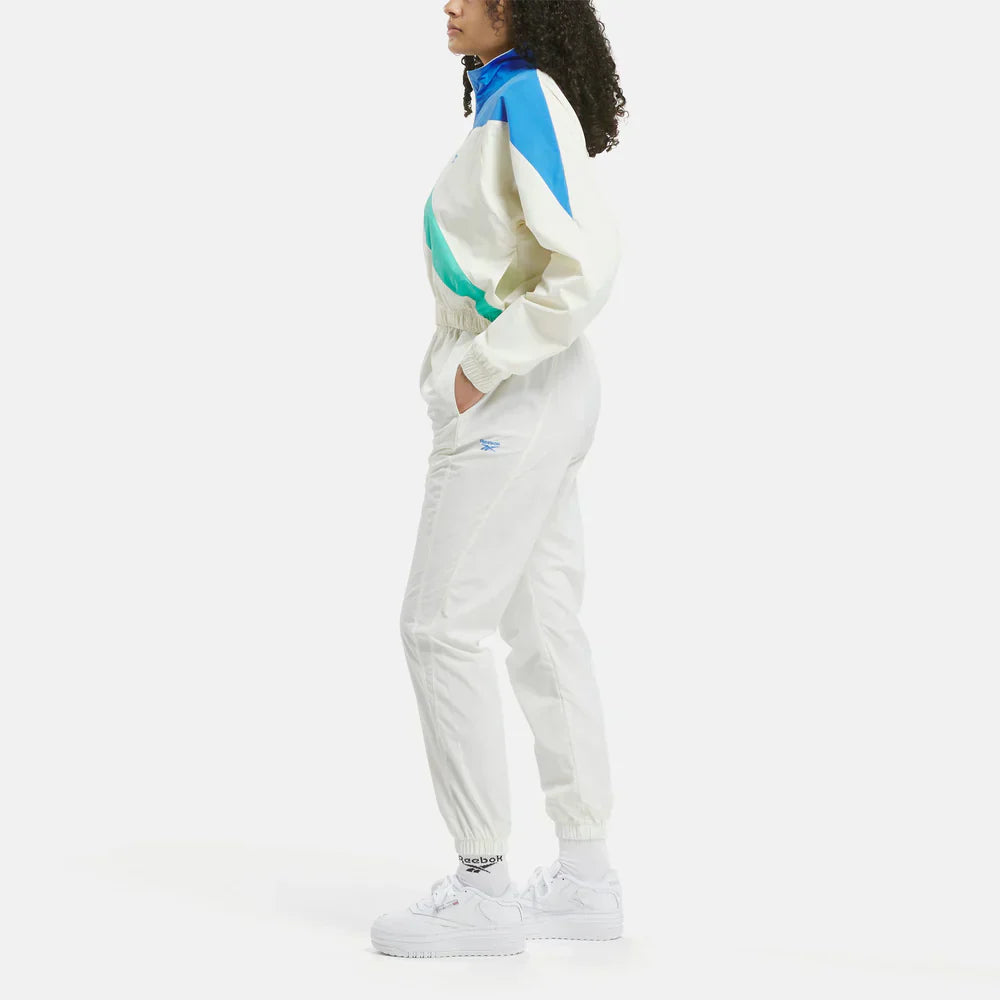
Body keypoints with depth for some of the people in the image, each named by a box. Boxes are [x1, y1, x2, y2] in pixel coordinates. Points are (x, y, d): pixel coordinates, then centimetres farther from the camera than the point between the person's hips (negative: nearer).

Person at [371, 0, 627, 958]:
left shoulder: (528, 99, -15)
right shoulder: (502, 101, 14)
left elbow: (587, 262, -24)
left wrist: (484, 368, -18)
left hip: (515, 400, -10)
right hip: (522, 397, 10)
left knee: (441, 625, -6)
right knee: (543, 629, 11)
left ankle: (483, 887, 2)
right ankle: (585, 876, 18)